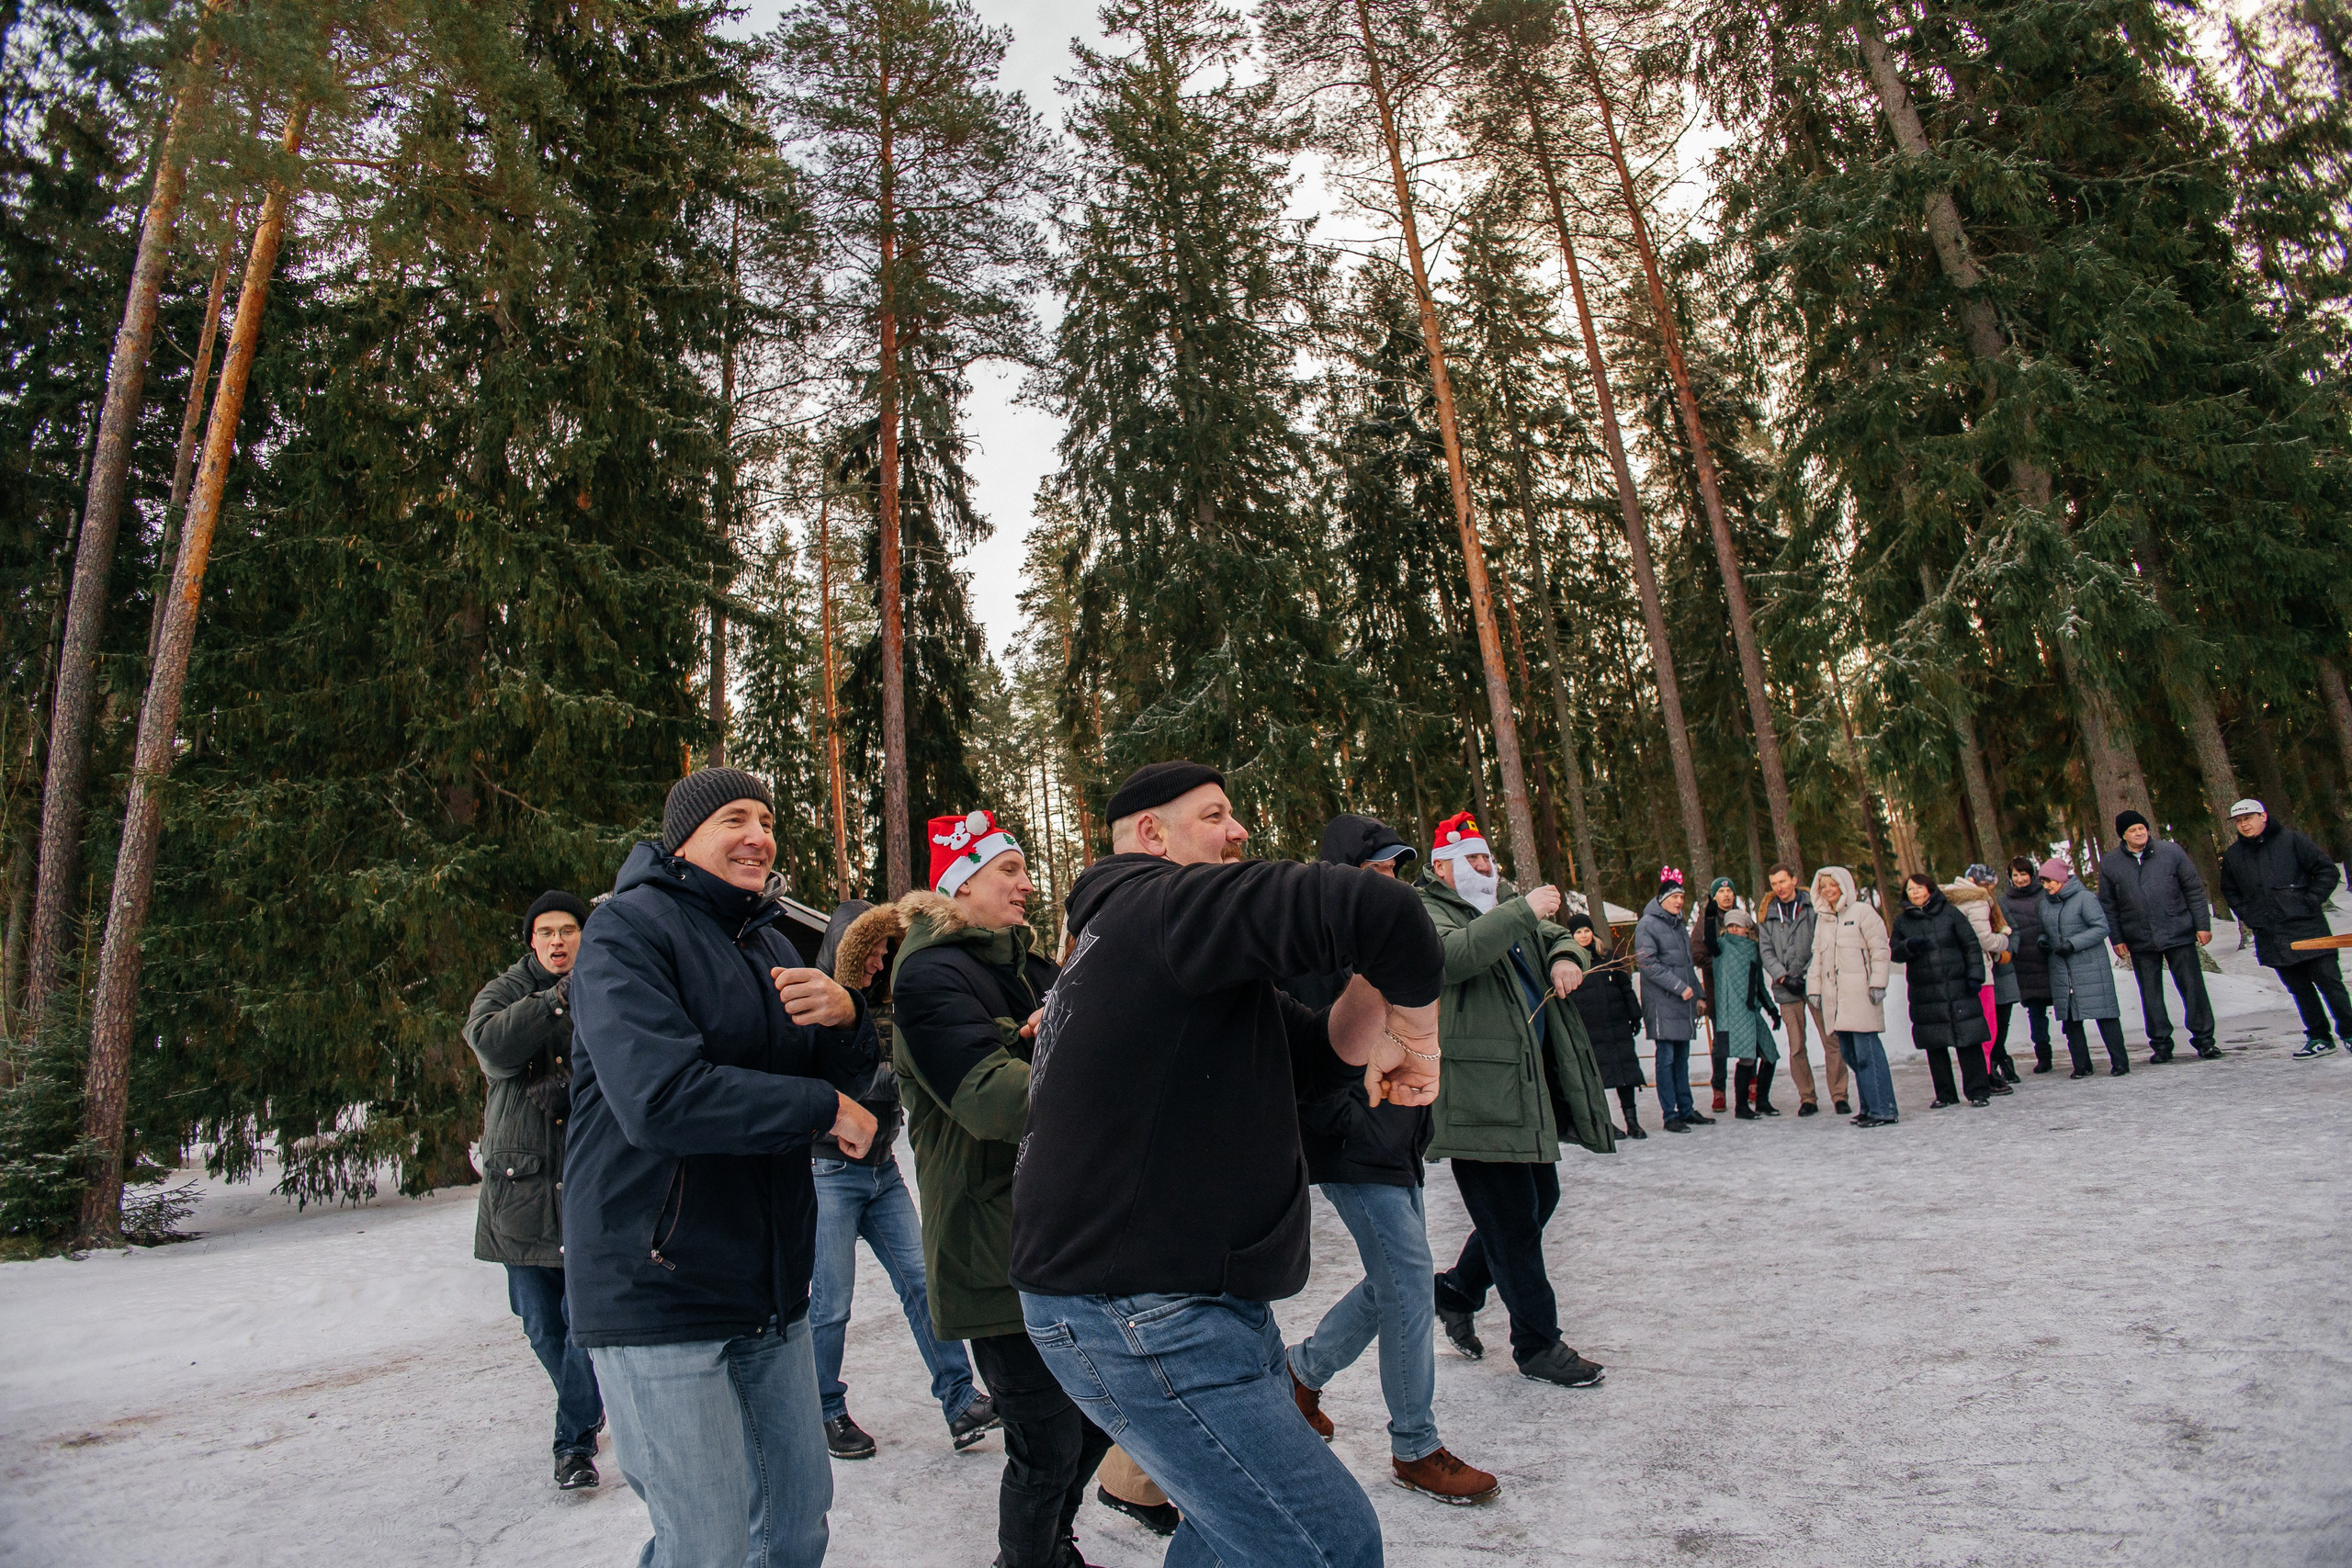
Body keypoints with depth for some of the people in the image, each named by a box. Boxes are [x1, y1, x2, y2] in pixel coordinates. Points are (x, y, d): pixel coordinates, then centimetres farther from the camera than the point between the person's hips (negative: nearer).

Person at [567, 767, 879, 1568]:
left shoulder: (770, 943, 13)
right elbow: (660, 1099, -26)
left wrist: (845, 1016, -11)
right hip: (658, 1293, -7)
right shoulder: (628, 927, -12)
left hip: (772, 1290, 7)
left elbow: (833, 1073, 12)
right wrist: (824, 1108, -16)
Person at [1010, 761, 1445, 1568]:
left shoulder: (1155, 947, 17)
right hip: (1139, 1318, -10)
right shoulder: (1160, 904, -16)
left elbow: (1325, 1041, 13)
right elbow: (1380, 911, -29)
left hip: (1198, 1296, 11)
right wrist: (1416, 1034, -13)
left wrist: (1377, 974, -3)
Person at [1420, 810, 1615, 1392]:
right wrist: (1523, 911, -26)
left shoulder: (1503, 910, 22)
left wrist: (1567, 956, 2)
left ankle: (1459, 1291, 34)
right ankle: (1538, 1345, 13)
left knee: (1539, 1198, 17)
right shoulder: (1427, 915, -7)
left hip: (1526, 1085, 9)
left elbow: (1560, 938, 27)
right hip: (1476, 1097, -9)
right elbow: (1451, 953, -28)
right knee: (1513, 1221, -2)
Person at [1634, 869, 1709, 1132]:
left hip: (1683, 1002, 8)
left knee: (1682, 1056, 11)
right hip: (1662, 1003, -7)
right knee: (1666, 1057, -6)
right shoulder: (1647, 925, -6)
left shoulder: (1677, 924, 19)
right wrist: (1680, 987, -15)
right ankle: (1670, 1115, -3)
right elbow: (1648, 964, -15)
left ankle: (1686, 1110, 17)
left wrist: (1697, 993, 17)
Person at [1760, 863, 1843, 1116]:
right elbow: (1766, 950, 7)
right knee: (1796, 1047, 2)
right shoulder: (1768, 913, 10)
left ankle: (1839, 1095, 5)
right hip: (1787, 989, 2)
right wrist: (1783, 977, -6)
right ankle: (1807, 1098, 10)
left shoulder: (1814, 905, 3)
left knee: (1831, 1041, -4)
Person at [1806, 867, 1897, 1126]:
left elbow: (1879, 949, -4)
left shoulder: (1861, 912, 1)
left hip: (1859, 993, -6)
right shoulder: (1823, 921, 20)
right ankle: (1870, 1107, 12)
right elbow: (1817, 958, 22)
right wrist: (1814, 989, 16)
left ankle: (1883, 1110, -8)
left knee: (1867, 1051, -11)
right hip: (1834, 998, 6)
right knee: (1850, 1053, 5)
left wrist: (1878, 983, -10)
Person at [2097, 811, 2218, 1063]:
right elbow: (2108, 906, 7)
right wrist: (2116, 939, 3)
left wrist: (2203, 924, -1)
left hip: (2179, 936, -1)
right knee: (2151, 994, 7)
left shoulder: (2172, 851, 0)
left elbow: (2194, 890, 3)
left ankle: (2204, 1040, 14)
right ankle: (2161, 1044, 16)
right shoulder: (2109, 863, 2)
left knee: (2193, 987, 2)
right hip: (2139, 942, 1)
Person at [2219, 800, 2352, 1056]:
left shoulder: (2291, 840, -3)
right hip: (2270, 936, 4)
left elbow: (2327, 869, -2)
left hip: (2306, 926, -3)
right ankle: (2319, 1038, 16)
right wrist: (2248, 915, 10)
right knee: (2299, 988, 9)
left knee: (2329, 981, 0)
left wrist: (2311, 902, -8)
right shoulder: (2232, 855, 8)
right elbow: (2229, 891, 23)